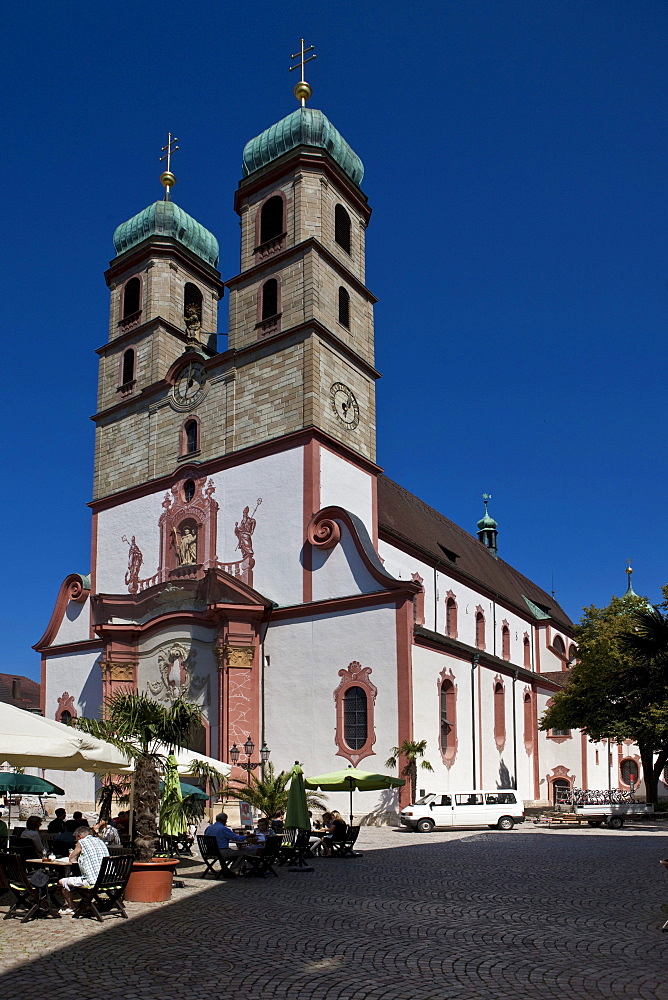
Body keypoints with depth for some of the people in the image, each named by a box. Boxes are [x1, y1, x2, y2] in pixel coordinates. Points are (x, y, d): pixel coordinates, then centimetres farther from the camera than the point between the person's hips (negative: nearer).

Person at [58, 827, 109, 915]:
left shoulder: (82, 842, -4)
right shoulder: (100, 841, 15)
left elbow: (71, 859, 6)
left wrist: (73, 852, 24)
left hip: (91, 882, -8)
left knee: (62, 882, 13)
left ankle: (70, 908, 25)